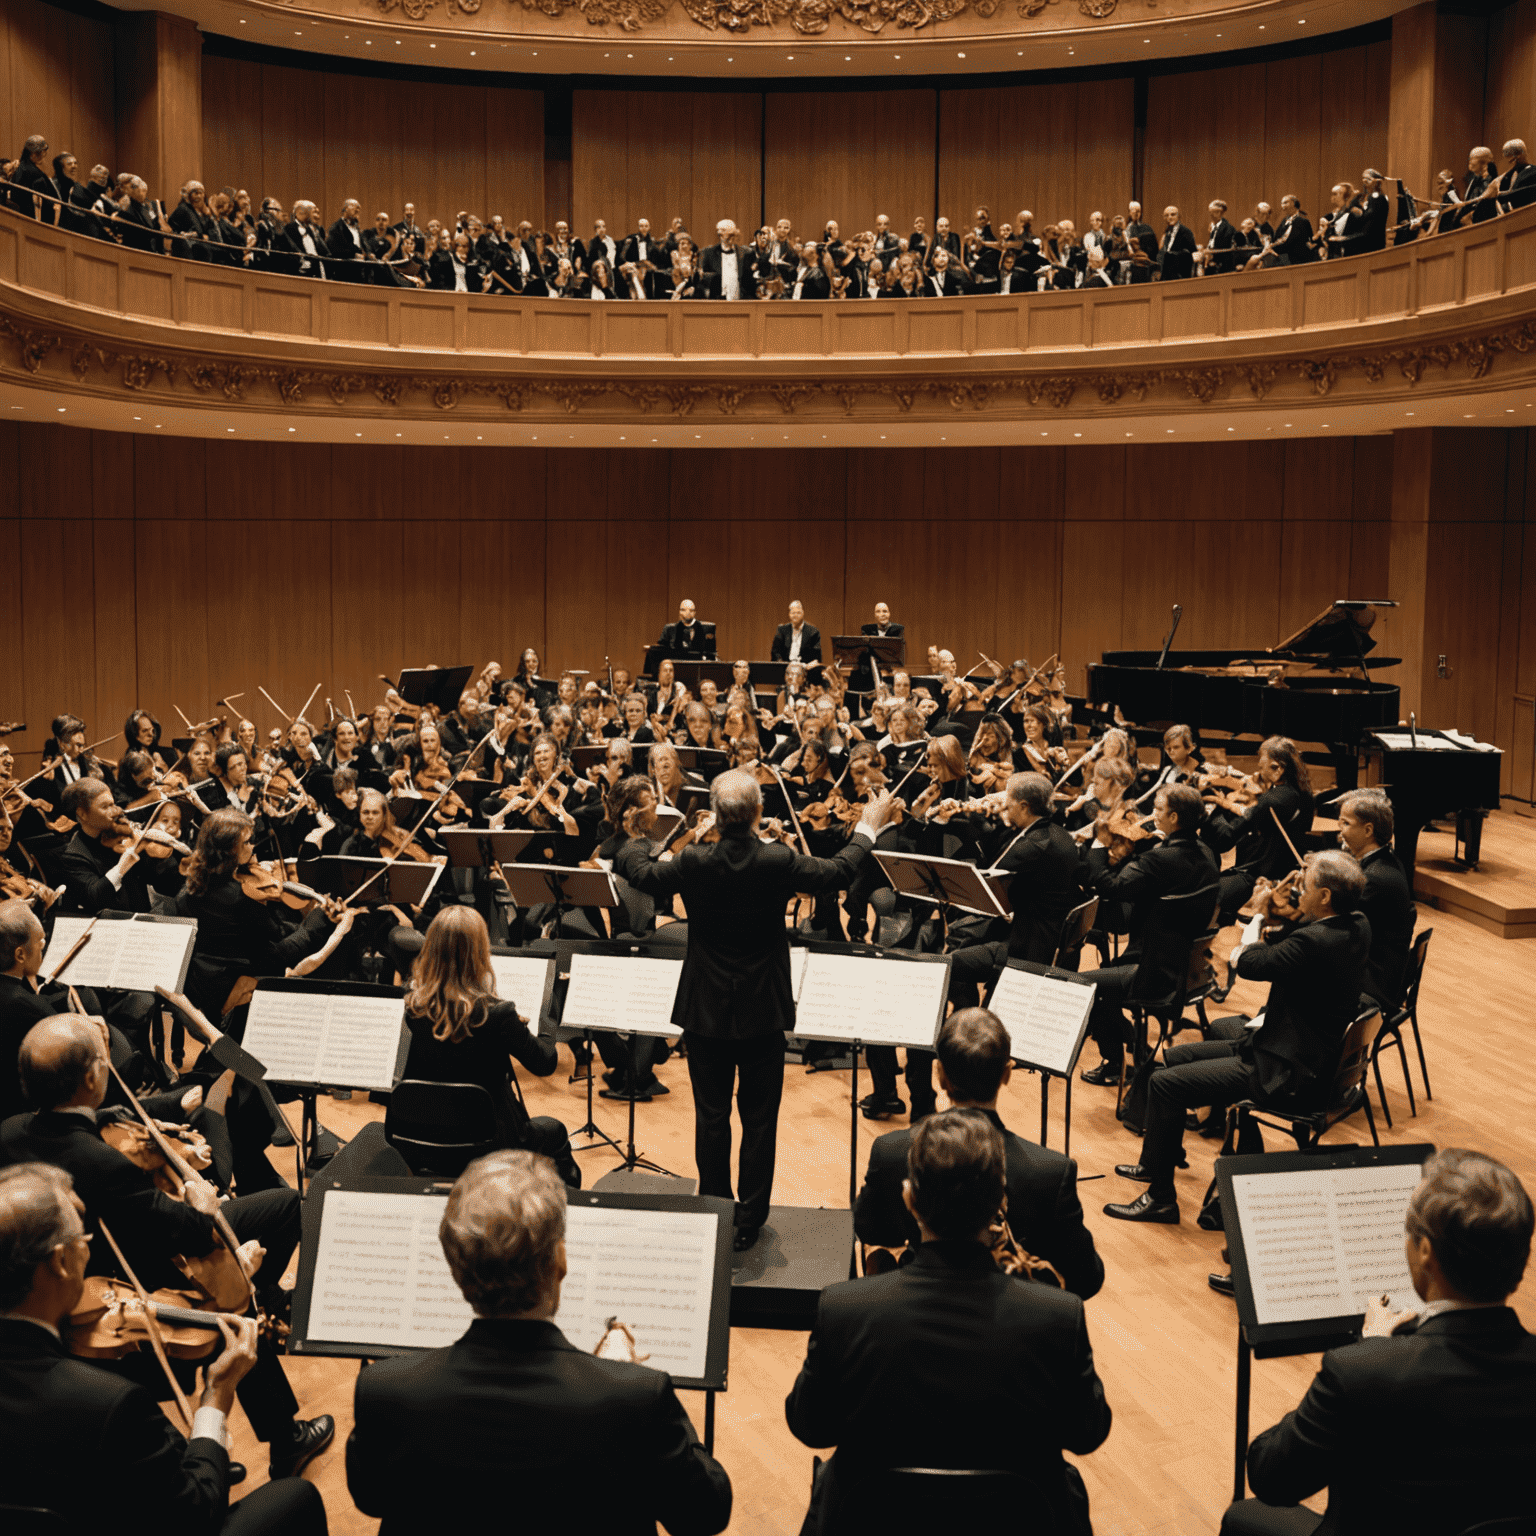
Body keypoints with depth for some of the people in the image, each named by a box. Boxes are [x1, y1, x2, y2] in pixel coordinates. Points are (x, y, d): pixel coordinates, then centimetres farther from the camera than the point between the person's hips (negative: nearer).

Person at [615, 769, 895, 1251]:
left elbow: (640, 872, 4)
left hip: (706, 1012, 1)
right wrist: (867, 830, 17)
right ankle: (749, 1222, 16)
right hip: (762, 1013, -1)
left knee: (711, 1116, 13)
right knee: (759, 1120, 10)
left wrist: (635, 838, 27)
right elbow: (838, 872, 0)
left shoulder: (694, 863, -14)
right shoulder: (777, 862, -17)